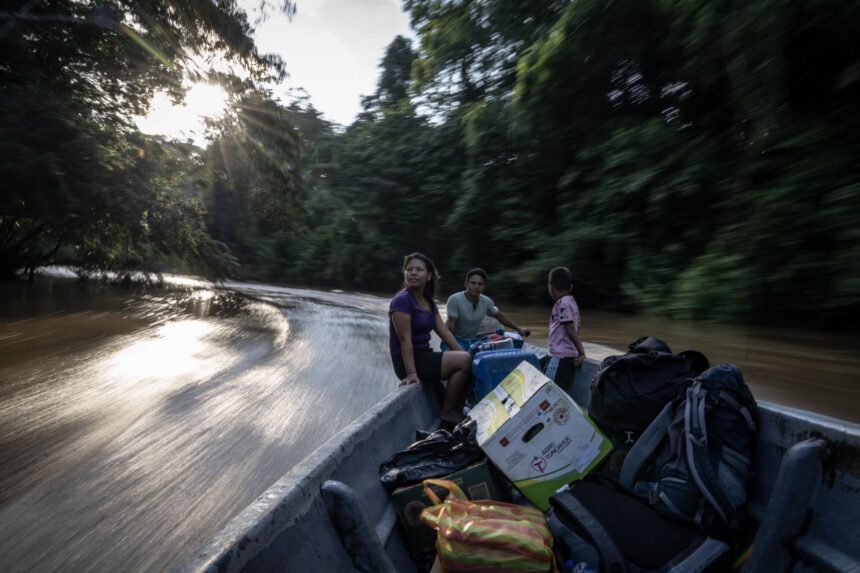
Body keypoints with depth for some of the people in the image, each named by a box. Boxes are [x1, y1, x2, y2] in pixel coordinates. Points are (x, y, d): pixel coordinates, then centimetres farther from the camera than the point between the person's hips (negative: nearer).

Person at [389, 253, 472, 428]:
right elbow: (405, 340, -21)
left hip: (424, 356, 9)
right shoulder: (402, 300, -16)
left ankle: (458, 414, 9)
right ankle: (447, 414, -3)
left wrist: (463, 353, -1)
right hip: (409, 361, -9)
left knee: (466, 360, 0)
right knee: (464, 361, -18)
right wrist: (411, 373, -25)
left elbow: (444, 331, 8)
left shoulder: (429, 302, 11)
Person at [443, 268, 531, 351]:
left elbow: (500, 316, 7)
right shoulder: (454, 300, -25)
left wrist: (519, 329, 6)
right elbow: (452, 325, -24)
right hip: (456, 341, -5)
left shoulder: (486, 301, -9)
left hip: (473, 340, 6)